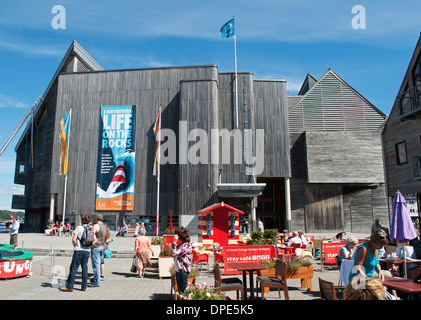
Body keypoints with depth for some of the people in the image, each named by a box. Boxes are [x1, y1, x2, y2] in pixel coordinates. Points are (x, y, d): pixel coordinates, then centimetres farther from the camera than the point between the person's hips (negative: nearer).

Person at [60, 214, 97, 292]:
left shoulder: (79, 227, -5)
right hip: (87, 251, 5)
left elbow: (73, 239, -11)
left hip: (78, 251, -4)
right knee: (85, 269, 10)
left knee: (73, 269, 1)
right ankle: (84, 286, 13)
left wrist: (75, 247, 3)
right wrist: (89, 245, 11)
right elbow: (95, 240, 4)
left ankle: (69, 286, 4)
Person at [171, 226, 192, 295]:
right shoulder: (181, 244, 11)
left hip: (183, 271, -9)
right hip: (178, 270, 9)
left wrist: (174, 242, -18)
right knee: (179, 290, 16)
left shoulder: (187, 245, -17)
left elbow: (175, 253, -24)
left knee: (183, 291, -1)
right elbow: (174, 255, 22)